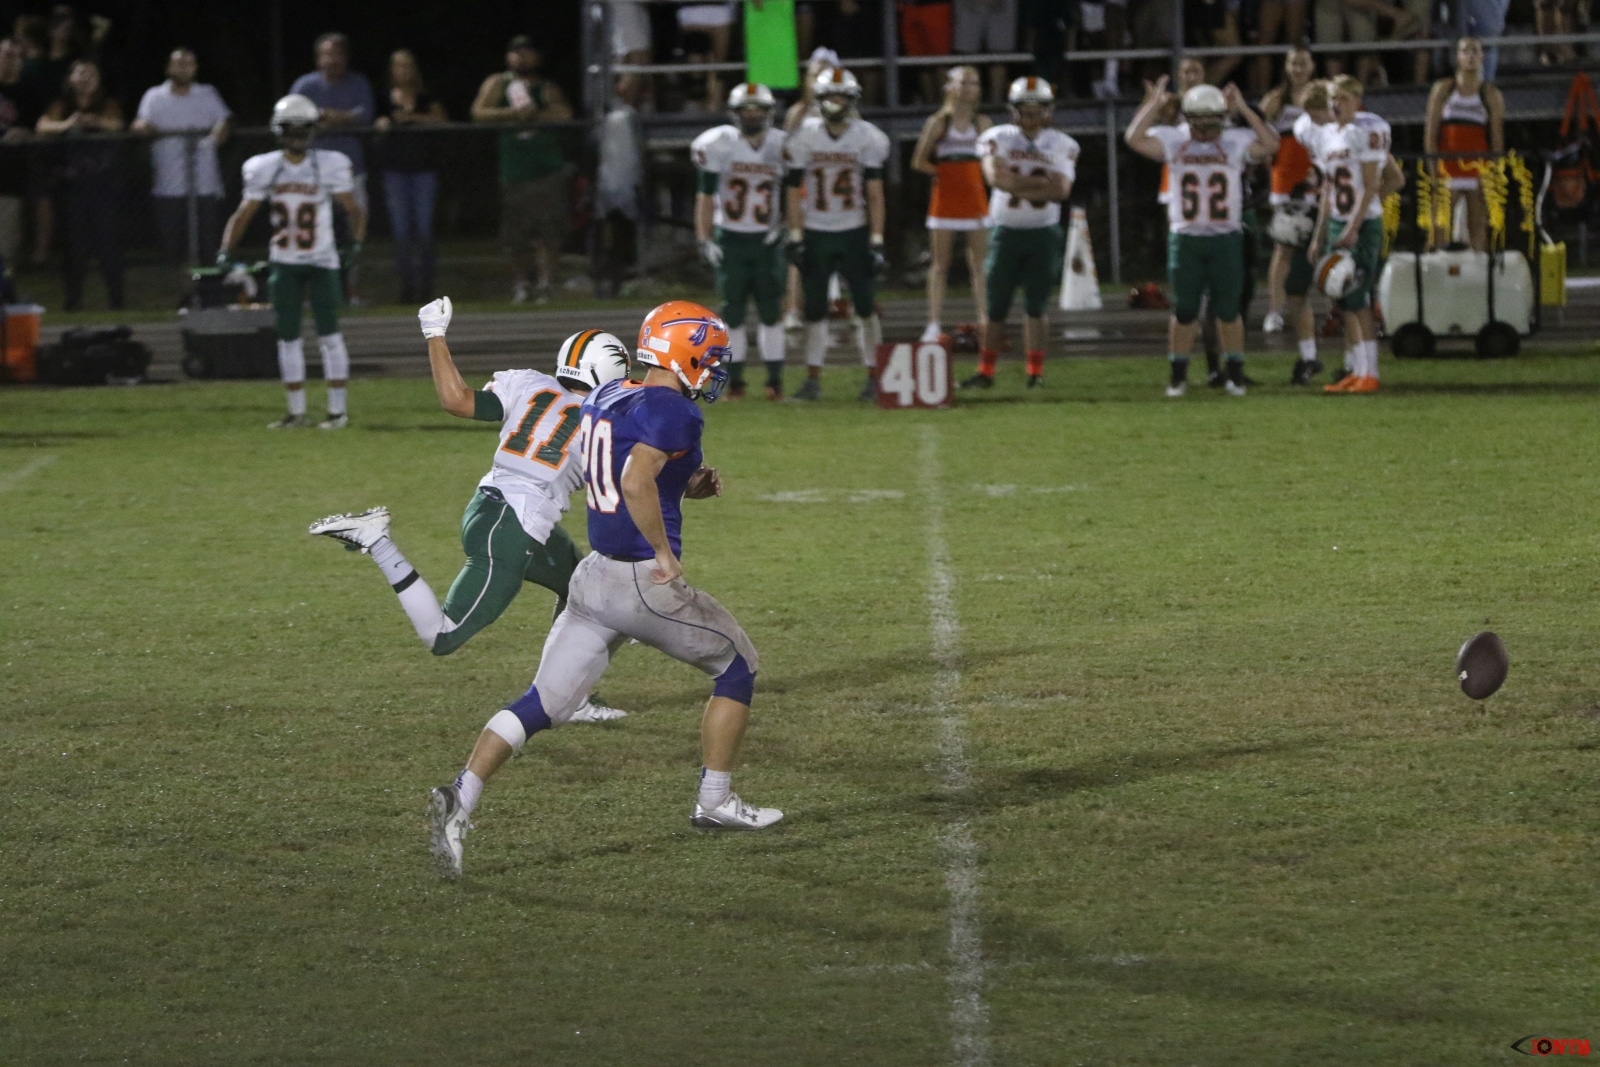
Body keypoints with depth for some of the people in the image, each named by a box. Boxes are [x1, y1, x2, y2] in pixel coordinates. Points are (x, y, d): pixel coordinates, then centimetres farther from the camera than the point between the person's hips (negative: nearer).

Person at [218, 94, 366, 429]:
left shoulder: (329, 165, -7)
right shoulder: (264, 169, -1)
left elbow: (353, 209, -5)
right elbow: (243, 214, 4)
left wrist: (356, 242, -22)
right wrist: (225, 251, -7)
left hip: (322, 261, -3)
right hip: (284, 262, 3)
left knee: (329, 334, -5)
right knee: (288, 337, 5)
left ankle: (338, 410, 1)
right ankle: (296, 411, 14)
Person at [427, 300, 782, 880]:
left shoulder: (604, 399, 12)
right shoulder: (672, 411, -15)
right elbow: (636, 483, -29)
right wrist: (665, 553, -19)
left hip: (593, 576, 7)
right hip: (645, 582, -7)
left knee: (542, 703, 6)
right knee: (738, 666, 16)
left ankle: (461, 797, -12)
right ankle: (715, 801, 20)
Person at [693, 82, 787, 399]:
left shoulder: (781, 146, -3)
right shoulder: (719, 145, -8)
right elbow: (706, 195, -3)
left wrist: (783, 227, -4)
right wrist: (704, 240, -8)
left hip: (766, 240, 1)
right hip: (730, 239, -1)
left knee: (771, 311, -1)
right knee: (733, 312, 1)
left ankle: (775, 379, 6)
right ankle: (735, 381, 8)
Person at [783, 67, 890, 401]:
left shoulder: (868, 138, -4)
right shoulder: (804, 138, -3)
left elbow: (875, 194, -3)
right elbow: (794, 192, 0)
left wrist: (876, 241, -8)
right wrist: (796, 237, -5)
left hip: (855, 235, -1)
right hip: (816, 235, 1)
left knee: (866, 308, 0)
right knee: (814, 310, 3)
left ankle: (874, 377, 6)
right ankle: (813, 379, 9)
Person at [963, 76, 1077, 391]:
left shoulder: (1061, 145, 2)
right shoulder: (998, 138, 0)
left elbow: (1061, 191, -11)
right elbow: (995, 176, -17)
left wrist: (1015, 183, -16)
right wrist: (1040, 183, -15)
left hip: (1044, 232, 0)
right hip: (1006, 231, 0)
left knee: (1035, 305, 3)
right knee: (996, 305, 2)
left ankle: (1036, 373, 8)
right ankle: (985, 371, 9)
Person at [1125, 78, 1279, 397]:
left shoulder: (1236, 142, 0)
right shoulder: (1173, 140, 1)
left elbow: (1271, 144, -15)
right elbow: (1134, 139, -10)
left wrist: (1243, 110, -16)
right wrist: (1153, 105, -15)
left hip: (1226, 239, 0)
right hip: (1185, 239, 1)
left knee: (1228, 310, 5)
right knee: (1184, 311, 5)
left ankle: (1235, 375, 15)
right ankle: (1178, 377, 12)